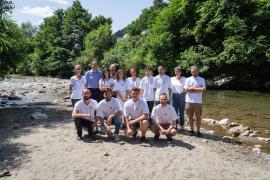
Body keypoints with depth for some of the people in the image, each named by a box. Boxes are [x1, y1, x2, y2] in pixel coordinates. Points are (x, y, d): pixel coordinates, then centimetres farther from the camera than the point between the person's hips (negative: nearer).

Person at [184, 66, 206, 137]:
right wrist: (197, 88, -7)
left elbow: (203, 89, -9)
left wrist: (191, 88, -7)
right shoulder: (188, 79, 7)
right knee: (190, 116, 6)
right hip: (189, 100, 1)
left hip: (198, 101, -1)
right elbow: (186, 89, -5)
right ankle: (192, 130, 19)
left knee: (198, 116, 2)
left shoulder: (201, 79, 5)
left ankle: (198, 131, 14)